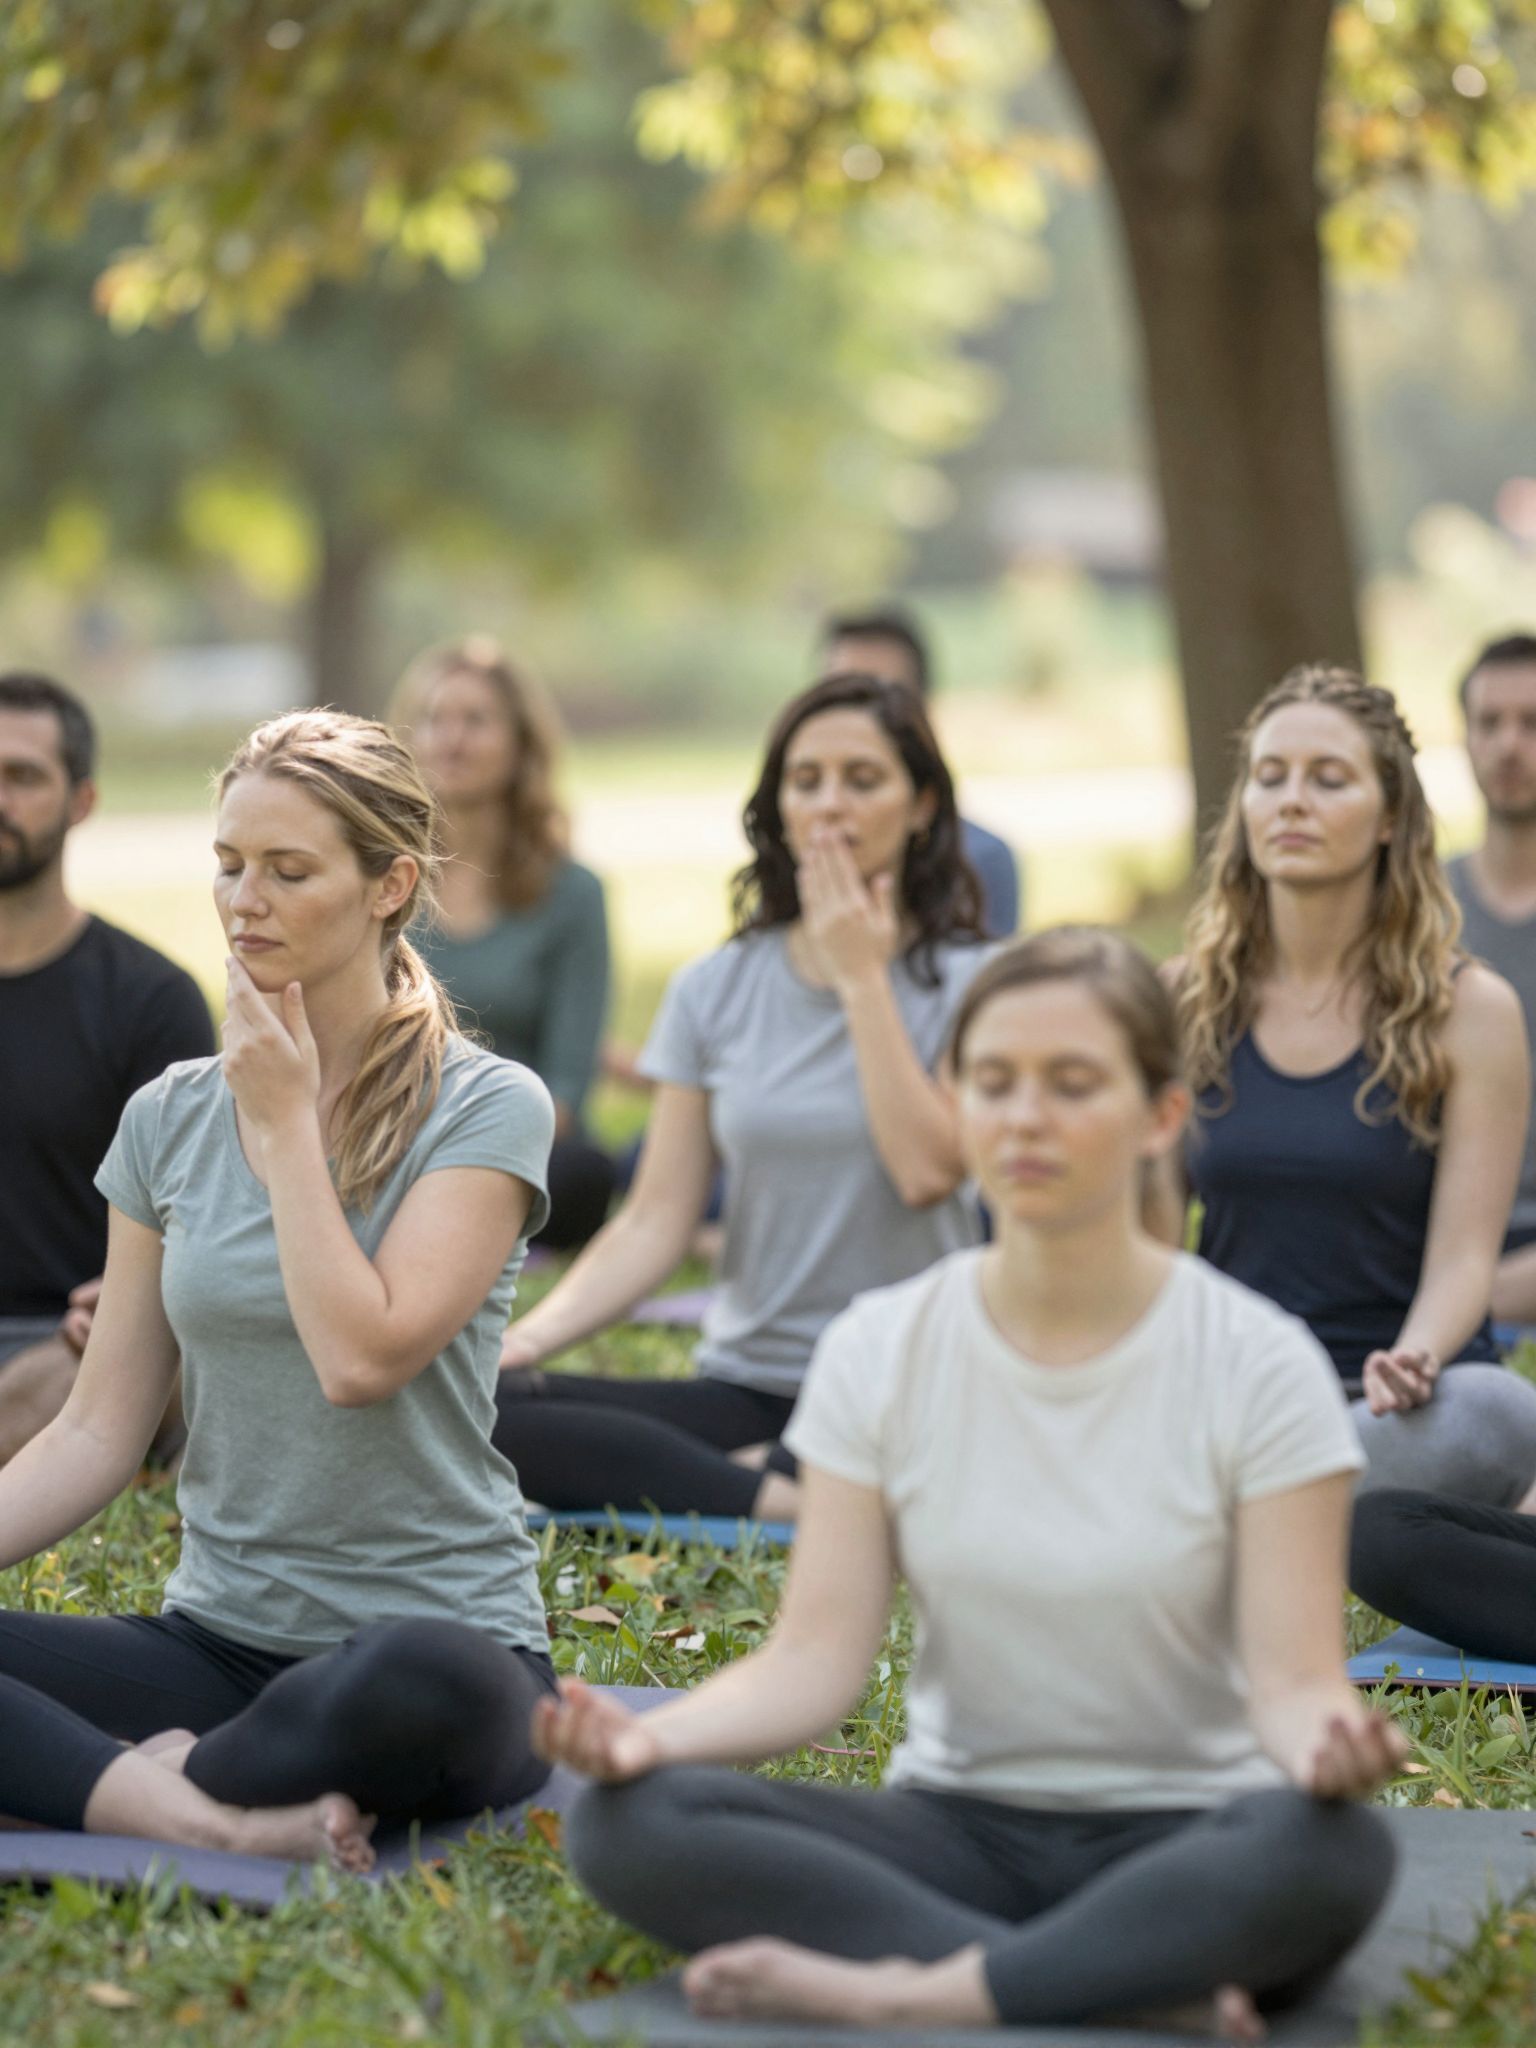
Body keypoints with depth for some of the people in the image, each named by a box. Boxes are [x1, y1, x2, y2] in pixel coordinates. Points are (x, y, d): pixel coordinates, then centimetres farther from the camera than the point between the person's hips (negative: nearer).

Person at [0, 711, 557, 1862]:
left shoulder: (487, 1109, -5)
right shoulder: (172, 1119, 9)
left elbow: (361, 1358, -19)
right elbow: (99, 1432, 7)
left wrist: (287, 1124, -9)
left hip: (437, 1629, -4)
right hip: (219, 1635, 4)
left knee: (410, 1688, -41)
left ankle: (153, 1783, -15)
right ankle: (216, 1817, -28)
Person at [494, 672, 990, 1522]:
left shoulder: (968, 982, 2)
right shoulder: (715, 992, 10)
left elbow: (926, 1170, -15)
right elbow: (655, 1222, 4)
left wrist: (861, 976, -7)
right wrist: (524, 1338, -12)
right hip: (745, 1383, 5)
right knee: (475, 1411, -23)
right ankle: (778, 1499, -23)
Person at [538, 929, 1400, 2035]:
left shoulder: (1259, 1365, -7)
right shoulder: (880, 1352, 1)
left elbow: (1291, 1679, -12)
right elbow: (816, 1658, -6)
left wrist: (1328, 1743, -38)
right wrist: (650, 1732, -26)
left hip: (1180, 1841, -3)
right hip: (961, 1826, 3)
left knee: (1329, 1849, -38)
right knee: (628, 1820, -25)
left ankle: (890, 1994, -29)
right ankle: (1145, 1984, -30)